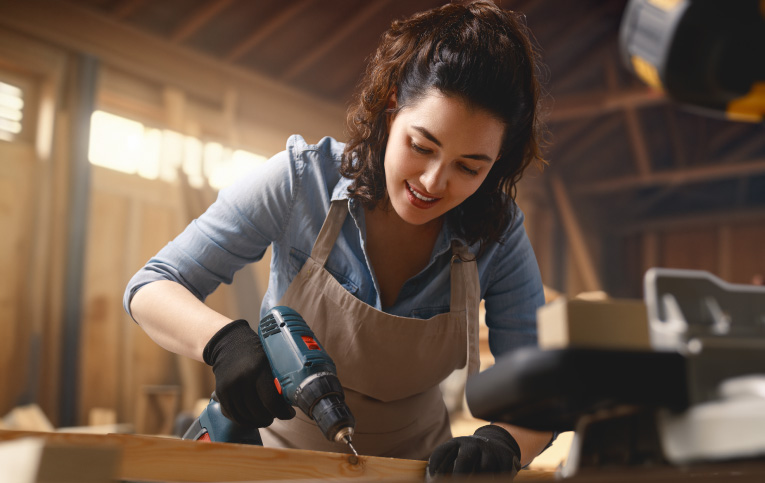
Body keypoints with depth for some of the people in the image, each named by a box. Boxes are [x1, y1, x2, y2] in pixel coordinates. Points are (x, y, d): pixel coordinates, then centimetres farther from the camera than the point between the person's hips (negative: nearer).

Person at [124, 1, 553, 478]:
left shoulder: (498, 233, -14)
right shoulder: (302, 179, -18)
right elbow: (151, 288, -14)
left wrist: (502, 440, -34)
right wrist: (224, 340, -34)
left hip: (412, 461, 1)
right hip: (282, 450, -1)